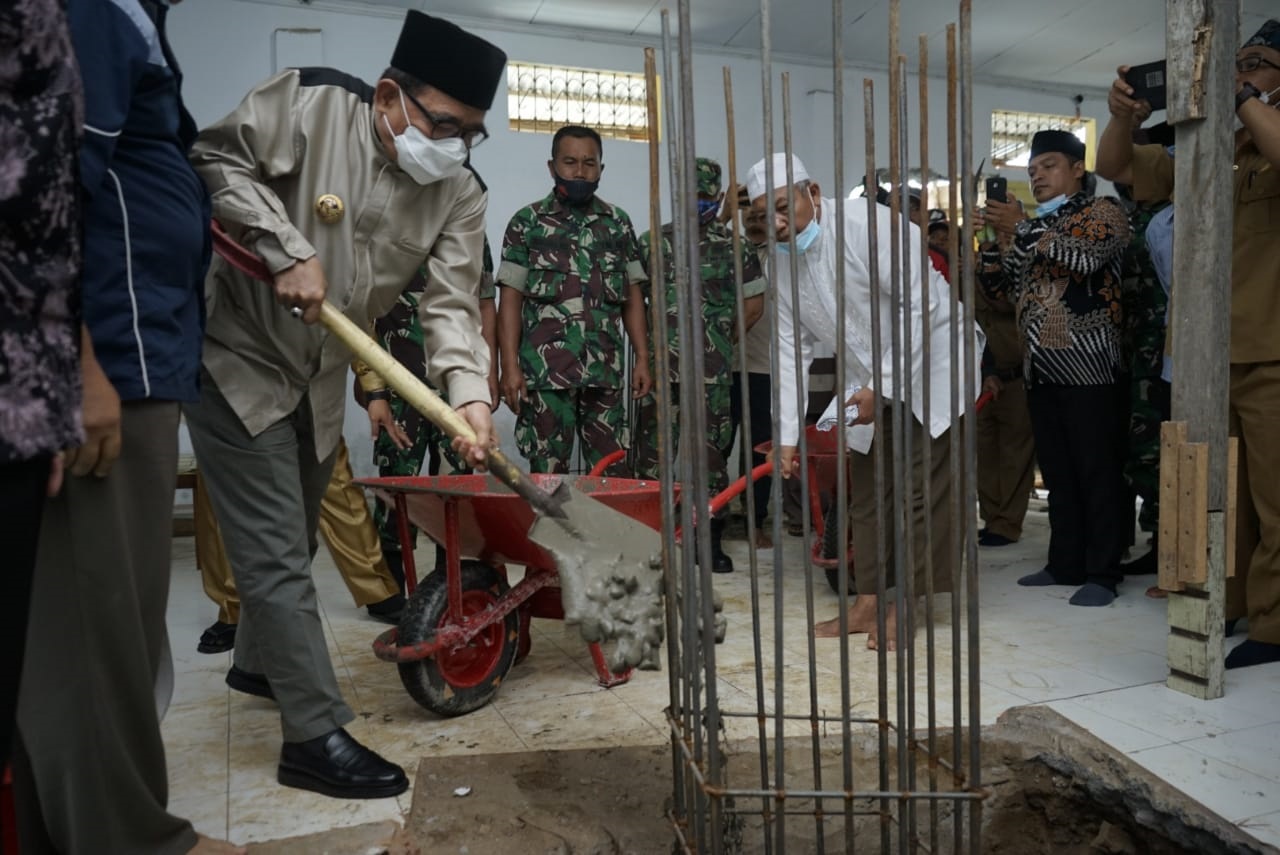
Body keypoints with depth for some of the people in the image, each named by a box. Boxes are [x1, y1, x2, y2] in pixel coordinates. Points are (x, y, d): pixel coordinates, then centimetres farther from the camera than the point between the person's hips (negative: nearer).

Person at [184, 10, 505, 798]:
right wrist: (288, 249, -26)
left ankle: (258, 662, 46)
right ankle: (315, 737, 2)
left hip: (320, 383, 6)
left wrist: (469, 392, -32)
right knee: (276, 552, -6)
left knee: (292, 543, 21)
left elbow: (452, 303, -15)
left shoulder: (461, 195, -8)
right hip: (239, 359, -6)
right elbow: (217, 160, -14)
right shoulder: (307, 104, -18)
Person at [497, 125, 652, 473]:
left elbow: (632, 297, 13)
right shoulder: (527, 222, 4)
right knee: (548, 475, 2)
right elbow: (510, 300, 0)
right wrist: (510, 367, -8)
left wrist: (643, 359, 5)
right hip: (546, 373, -2)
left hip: (605, 371, 3)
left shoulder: (618, 222, 12)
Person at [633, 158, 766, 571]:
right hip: (658, 365, 1)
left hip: (712, 371, 0)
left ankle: (710, 540, 13)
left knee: (711, 452, 4)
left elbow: (753, 305, 10)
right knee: (653, 452, 2)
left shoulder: (734, 247, 7)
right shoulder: (652, 242, 9)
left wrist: (722, 342, 7)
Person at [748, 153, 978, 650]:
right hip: (872, 382, 7)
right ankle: (867, 602, 19)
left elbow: (921, 304, -25)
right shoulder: (786, 269, 0)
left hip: (929, 362, -7)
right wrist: (788, 434, -3)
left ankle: (903, 607, 5)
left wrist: (882, 385, -24)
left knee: (919, 489, -5)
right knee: (866, 491, 9)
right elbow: (791, 350, 2)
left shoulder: (864, 223, -23)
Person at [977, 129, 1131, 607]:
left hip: (1088, 364, -7)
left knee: (1097, 473, -4)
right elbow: (1003, 293, 18)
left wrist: (1025, 230, -21)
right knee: (1057, 473, 10)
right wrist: (987, 245, 3)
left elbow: (1087, 257, -17)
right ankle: (1066, 564, 18)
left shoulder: (1102, 211, 3)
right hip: (1039, 367, 7)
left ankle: (1102, 573, 2)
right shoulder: (1029, 229, 20)